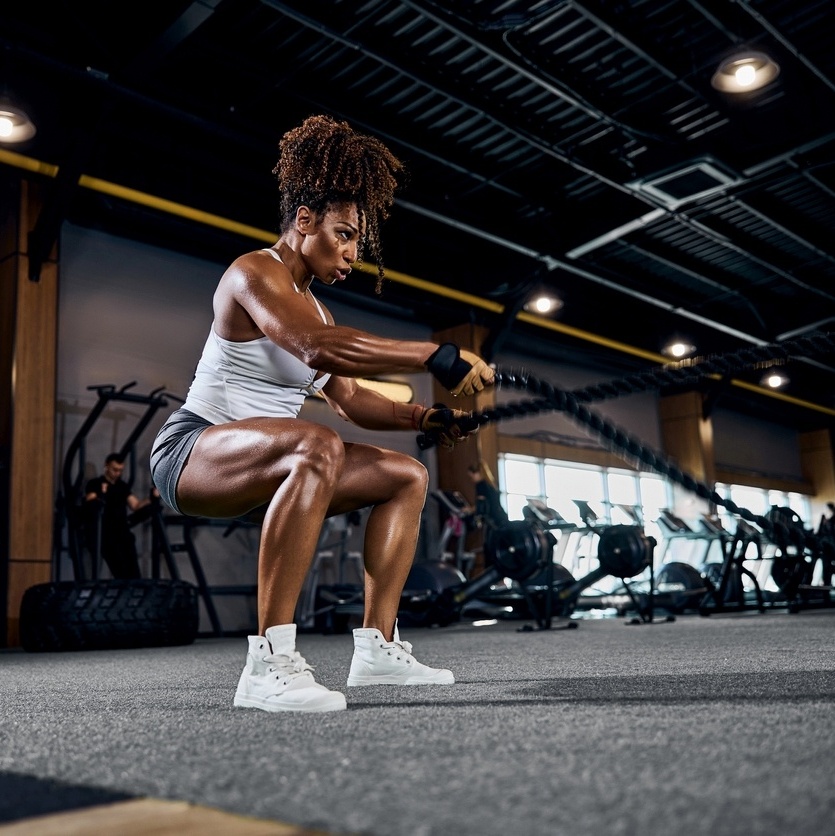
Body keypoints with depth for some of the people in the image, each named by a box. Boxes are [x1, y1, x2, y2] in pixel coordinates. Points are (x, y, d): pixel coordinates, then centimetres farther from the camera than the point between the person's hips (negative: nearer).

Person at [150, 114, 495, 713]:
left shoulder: (315, 305, 17)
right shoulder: (254, 272, -12)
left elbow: (351, 400, 13)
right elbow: (315, 348, -33)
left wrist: (427, 419, -2)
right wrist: (437, 357, -35)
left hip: (262, 466, 9)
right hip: (193, 450, -9)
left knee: (409, 476, 2)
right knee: (318, 447, -39)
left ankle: (377, 648, -5)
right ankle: (270, 662, -39)